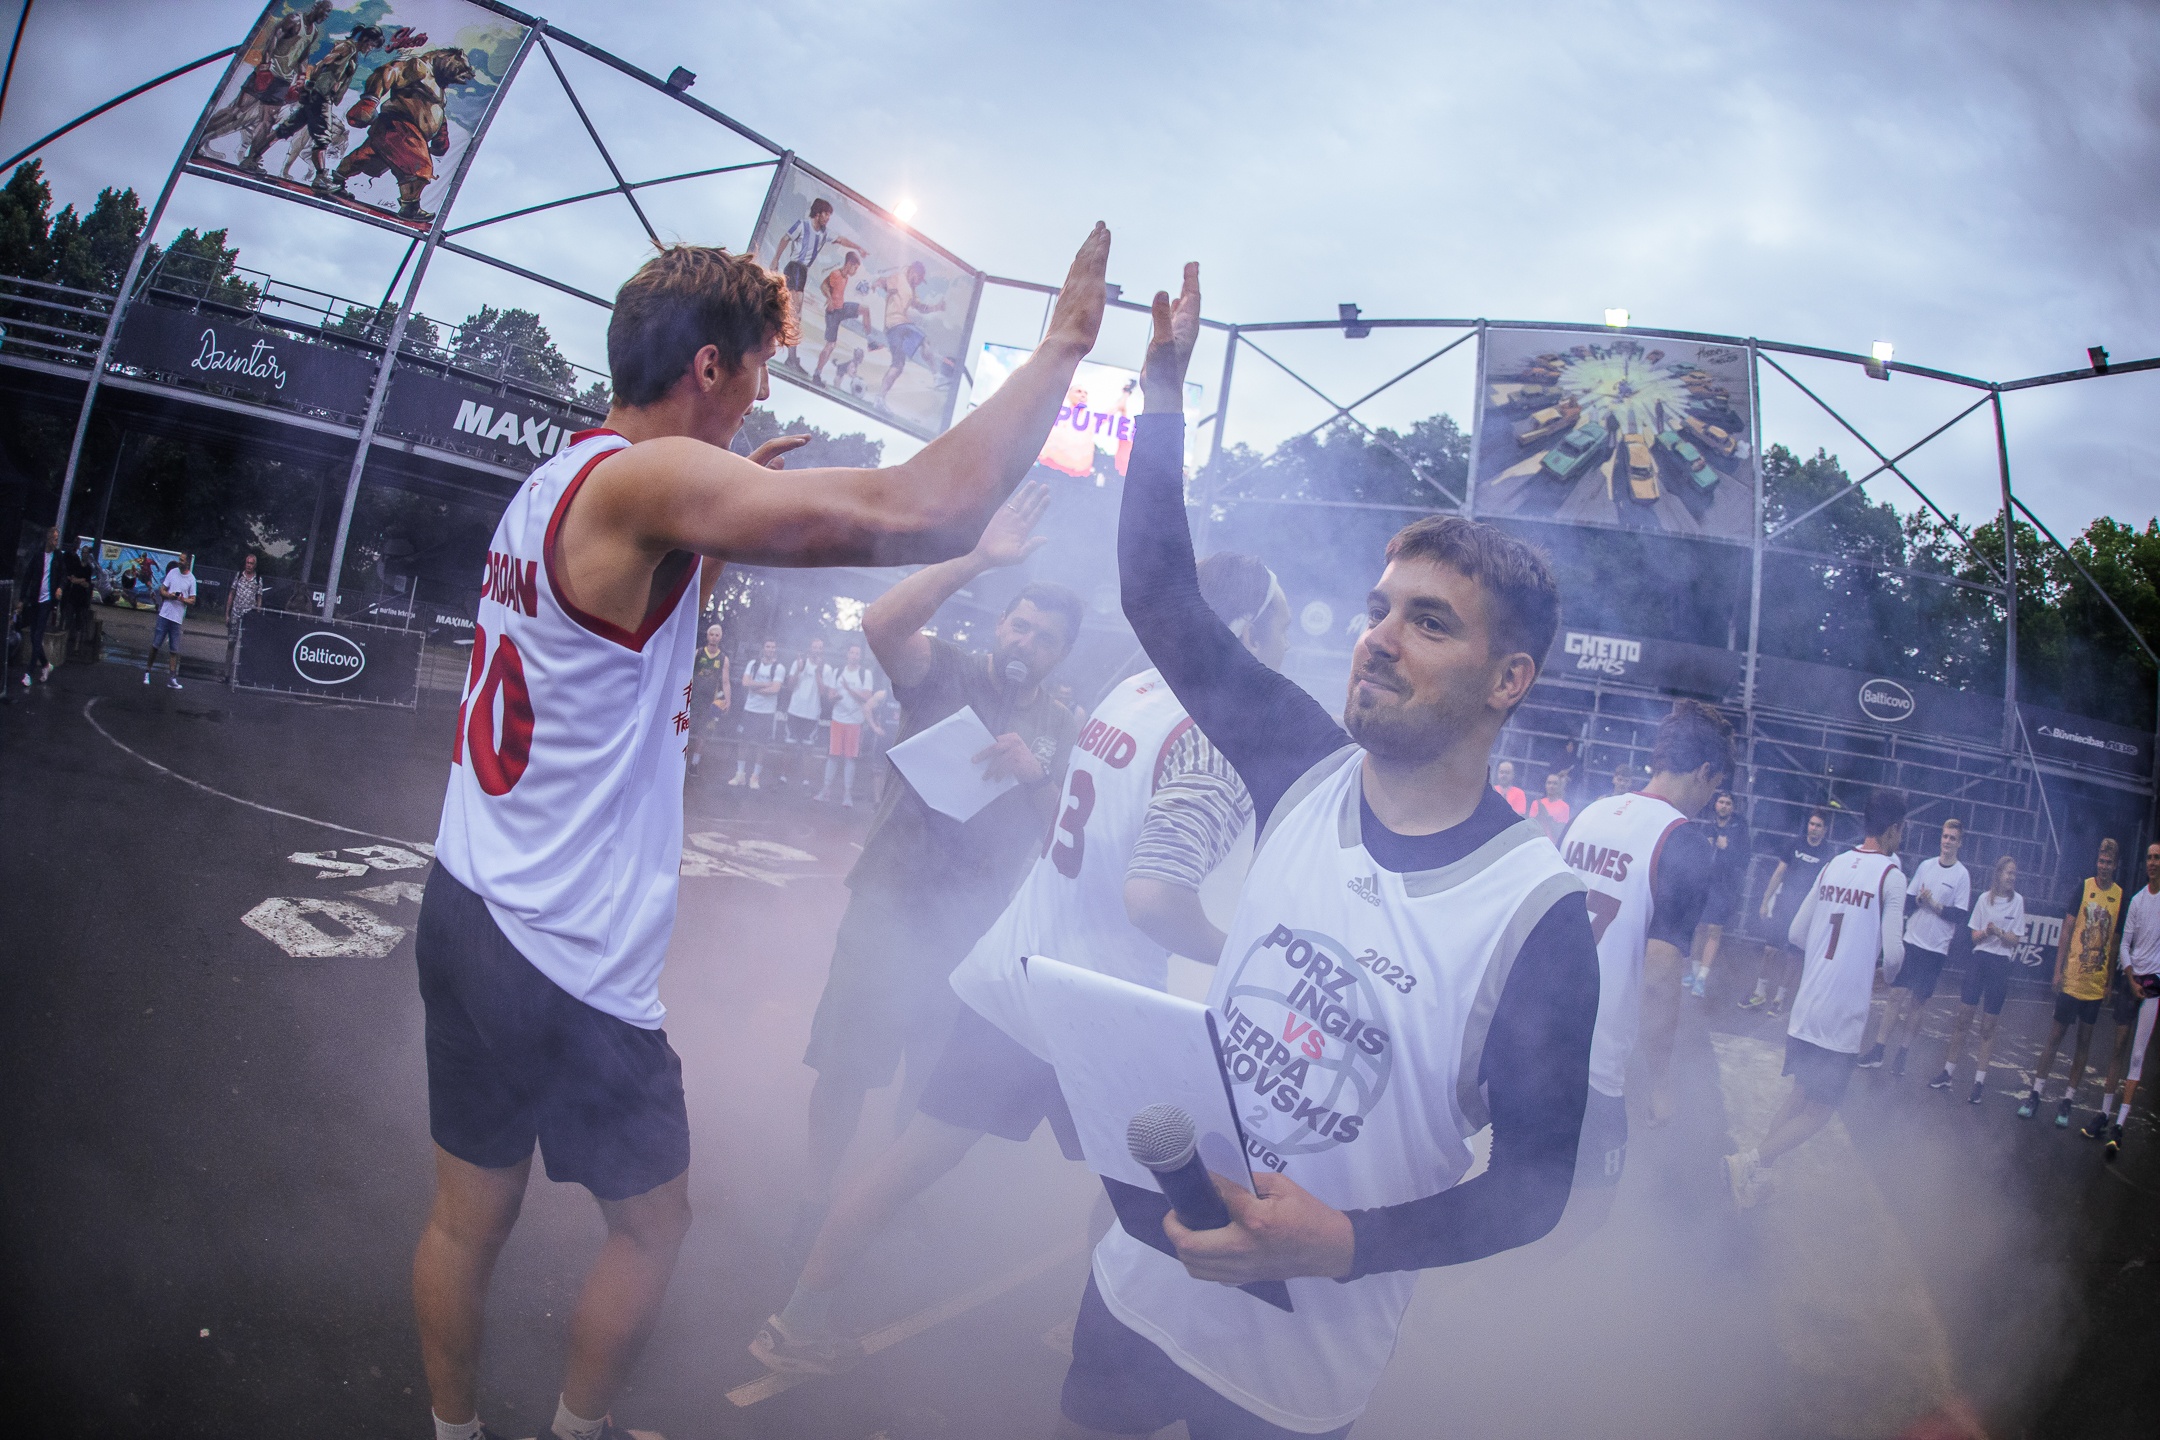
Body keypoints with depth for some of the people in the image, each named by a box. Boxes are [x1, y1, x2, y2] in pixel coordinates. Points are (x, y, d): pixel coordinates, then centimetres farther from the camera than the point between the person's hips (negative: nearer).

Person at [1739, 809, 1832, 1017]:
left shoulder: (1827, 854, -3)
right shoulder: (1796, 845, 6)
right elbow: (1779, 873, 11)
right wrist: (1765, 900, 9)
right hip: (1783, 904, 3)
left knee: (1792, 955, 0)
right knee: (1771, 948, 2)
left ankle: (1780, 999, 10)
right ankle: (1760, 994, 12)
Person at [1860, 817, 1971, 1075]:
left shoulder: (1962, 875, -5)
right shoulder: (1926, 865, 7)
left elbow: (1961, 915, -8)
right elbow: (1907, 898, 10)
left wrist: (1935, 905, -16)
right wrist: (1918, 899, -10)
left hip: (1936, 948, -3)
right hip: (1912, 940, 3)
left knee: (1917, 1002, 2)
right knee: (1897, 994, 2)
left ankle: (1902, 1054, 12)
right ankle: (1878, 1050, 4)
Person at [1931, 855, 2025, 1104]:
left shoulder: (2018, 901, -1)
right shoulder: (1985, 899, 4)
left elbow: (2015, 940, -2)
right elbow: (1974, 935, 7)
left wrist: (1998, 931, -19)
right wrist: (1985, 932, -14)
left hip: (2001, 964, -2)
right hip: (1980, 959, 2)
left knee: (1988, 1027, 2)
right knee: (1963, 1018, 3)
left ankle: (1980, 1080, 10)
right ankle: (1948, 1072, 11)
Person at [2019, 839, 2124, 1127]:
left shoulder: (2121, 896, 1)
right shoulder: (2084, 887, -2)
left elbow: (2116, 941, 6)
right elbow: (2067, 929, 0)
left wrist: (2110, 980, 3)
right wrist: (2058, 970, -4)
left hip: (2097, 982, 1)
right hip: (2072, 979, -1)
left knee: (2084, 1040, 6)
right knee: (2057, 1033, 3)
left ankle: (2068, 1099, 14)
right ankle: (2036, 1093, 10)